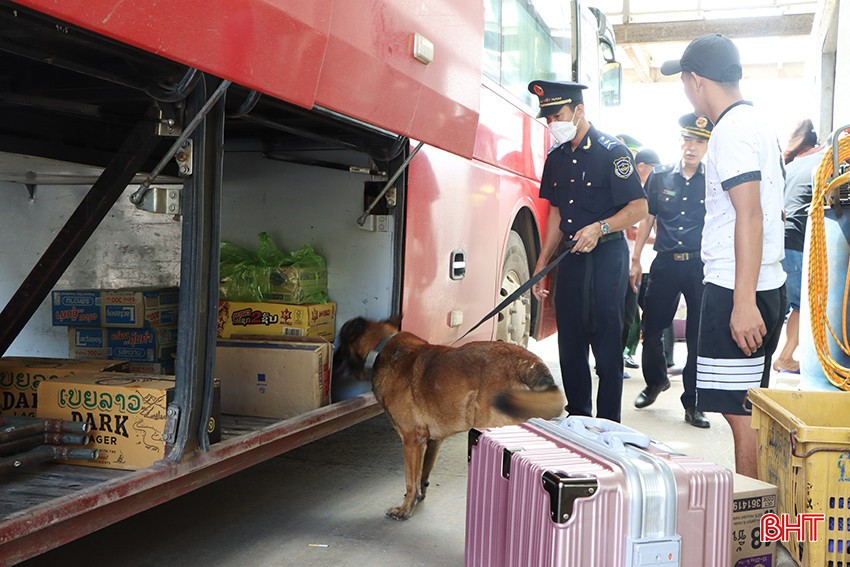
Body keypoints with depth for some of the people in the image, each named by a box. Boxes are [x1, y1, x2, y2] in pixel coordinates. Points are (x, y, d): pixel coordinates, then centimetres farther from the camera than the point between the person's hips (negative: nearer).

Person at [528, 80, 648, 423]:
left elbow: (639, 207, -12)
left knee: (606, 343, -3)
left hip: (607, 256, -7)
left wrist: (599, 228, -26)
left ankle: (608, 425, 5)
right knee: (570, 343, 10)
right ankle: (576, 420, 21)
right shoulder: (556, 157, 11)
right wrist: (541, 265, 13)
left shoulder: (611, 151, -10)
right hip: (570, 258, 7)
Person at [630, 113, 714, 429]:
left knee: (698, 337, 2)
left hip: (700, 265, -2)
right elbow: (647, 219, 12)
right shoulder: (661, 177, 6)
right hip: (665, 264, 2)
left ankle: (692, 402, 15)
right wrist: (636, 259, 9)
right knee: (651, 328, 7)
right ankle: (656, 380, 34)